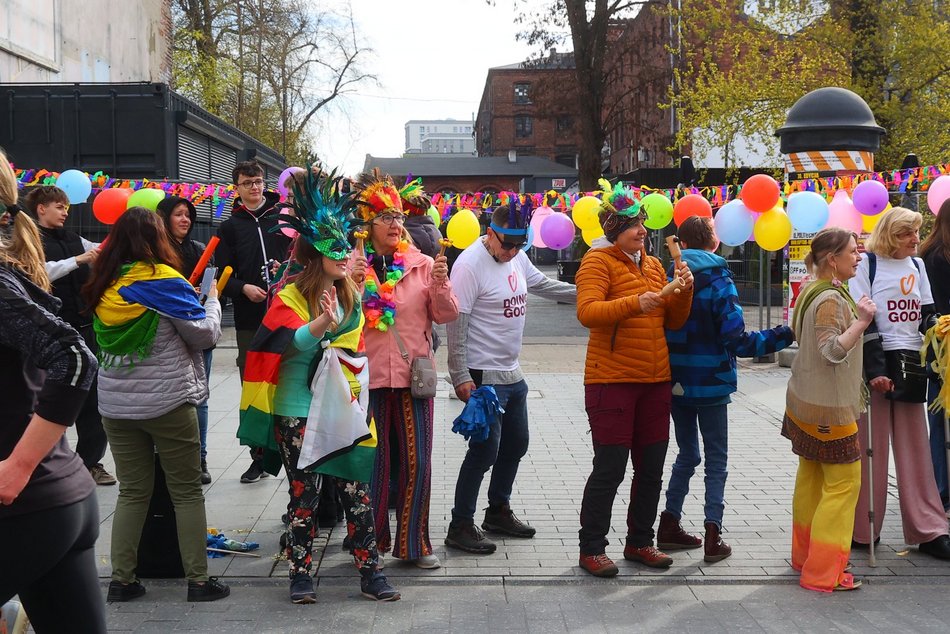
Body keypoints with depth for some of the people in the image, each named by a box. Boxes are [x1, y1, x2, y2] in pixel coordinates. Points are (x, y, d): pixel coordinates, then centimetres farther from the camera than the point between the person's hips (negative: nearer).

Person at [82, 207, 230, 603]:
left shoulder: (103, 287, 3)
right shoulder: (165, 281, -12)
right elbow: (206, 334, -7)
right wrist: (213, 300, 11)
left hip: (115, 406, 5)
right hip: (168, 404, -5)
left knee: (132, 492, 13)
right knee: (187, 493, 5)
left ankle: (121, 580, 14)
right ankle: (198, 581, 9)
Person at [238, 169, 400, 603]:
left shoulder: (351, 295, 9)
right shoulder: (290, 296, -7)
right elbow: (296, 340, -26)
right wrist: (322, 323, -42)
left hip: (343, 409, 4)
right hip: (299, 409, -4)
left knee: (357, 490, 2)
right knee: (304, 492, 3)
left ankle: (370, 572, 10)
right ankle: (300, 573, 17)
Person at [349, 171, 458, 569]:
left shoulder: (422, 265, 4)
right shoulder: (353, 266, 2)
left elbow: (446, 316, 3)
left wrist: (440, 283, -14)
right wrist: (355, 283, -17)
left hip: (413, 374, 1)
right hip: (369, 376, -1)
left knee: (417, 462, 3)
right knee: (374, 462, 7)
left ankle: (413, 543, 16)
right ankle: (372, 542, 21)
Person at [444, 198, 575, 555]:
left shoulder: (517, 257, 7)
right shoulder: (470, 264, -18)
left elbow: (544, 285, 24)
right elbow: (456, 323, -20)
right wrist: (461, 377, -23)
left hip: (512, 374, 9)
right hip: (483, 376, -9)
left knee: (515, 445, 18)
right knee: (485, 451, -7)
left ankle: (498, 511, 34)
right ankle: (460, 527, 5)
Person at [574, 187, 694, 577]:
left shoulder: (654, 265, 16)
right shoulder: (598, 261, -6)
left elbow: (674, 322, 15)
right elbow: (587, 312, -22)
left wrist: (684, 292, -3)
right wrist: (635, 303, -33)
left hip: (655, 381, 7)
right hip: (611, 380, -7)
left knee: (651, 467, 13)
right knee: (610, 468, -3)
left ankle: (639, 542, 27)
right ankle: (591, 548, 10)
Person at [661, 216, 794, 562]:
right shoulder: (718, 281, -12)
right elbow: (737, 341, -17)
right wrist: (786, 334, -12)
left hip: (676, 383, 4)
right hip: (710, 383, -4)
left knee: (687, 455, 18)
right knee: (716, 459, 6)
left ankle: (670, 526, 19)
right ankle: (713, 537, 3)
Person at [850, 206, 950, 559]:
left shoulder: (917, 266, 15)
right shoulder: (867, 263, -4)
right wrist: (875, 370, -15)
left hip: (910, 364, 5)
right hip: (876, 362, -5)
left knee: (915, 449, 6)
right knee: (871, 447, 0)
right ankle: (863, 530, 9)